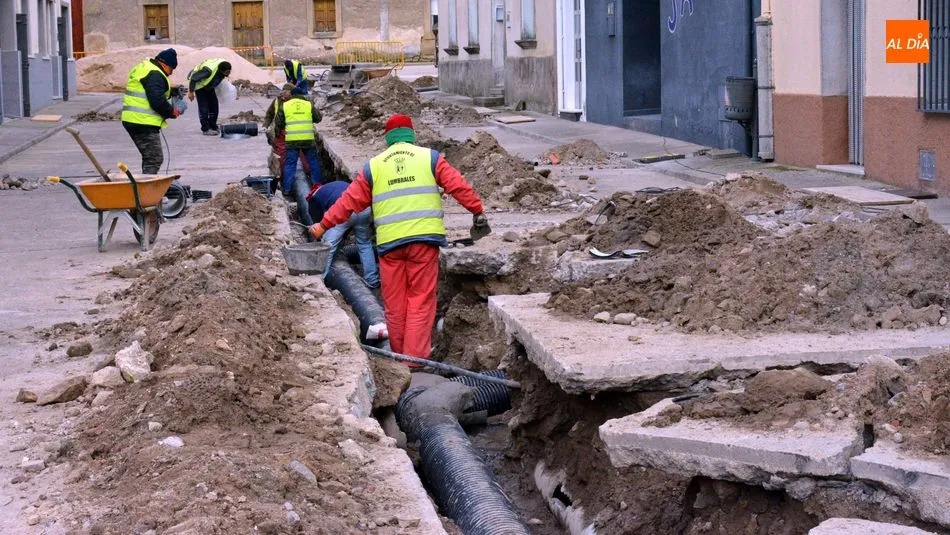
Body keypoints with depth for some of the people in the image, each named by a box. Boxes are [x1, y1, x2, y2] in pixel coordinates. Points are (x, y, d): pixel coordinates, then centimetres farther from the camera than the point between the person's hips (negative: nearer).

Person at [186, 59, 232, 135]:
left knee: (214, 105, 6)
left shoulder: (223, 66, -20)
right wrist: (191, 92, -24)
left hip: (209, 87, 7)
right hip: (200, 85, -7)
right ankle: (205, 129, -4)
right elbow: (193, 78, -32)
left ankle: (213, 127, 17)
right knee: (203, 107, -10)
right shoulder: (209, 70, -42)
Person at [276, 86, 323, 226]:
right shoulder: (309, 105, 5)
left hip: (292, 140, -1)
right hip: (308, 139, 1)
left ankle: (286, 189, 2)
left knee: (290, 164, 4)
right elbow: (318, 118, 13)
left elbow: (279, 124, 6)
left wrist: (280, 131, 25)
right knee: (313, 162, 14)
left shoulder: (284, 106, 3)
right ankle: (319, 185, 20)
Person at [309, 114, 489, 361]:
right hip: (423, 238, -1)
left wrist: (323, 225, 23)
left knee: (395, 304, 9)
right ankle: (415, 357, -5)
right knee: (421, 301, 0)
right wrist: (477, 210, 15)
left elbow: (349, 201, 14)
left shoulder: (373, 166, 13)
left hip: (389, 243, 1)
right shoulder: (429, 157, 9)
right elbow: (458, 186, 4)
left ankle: (399, 358, 18)